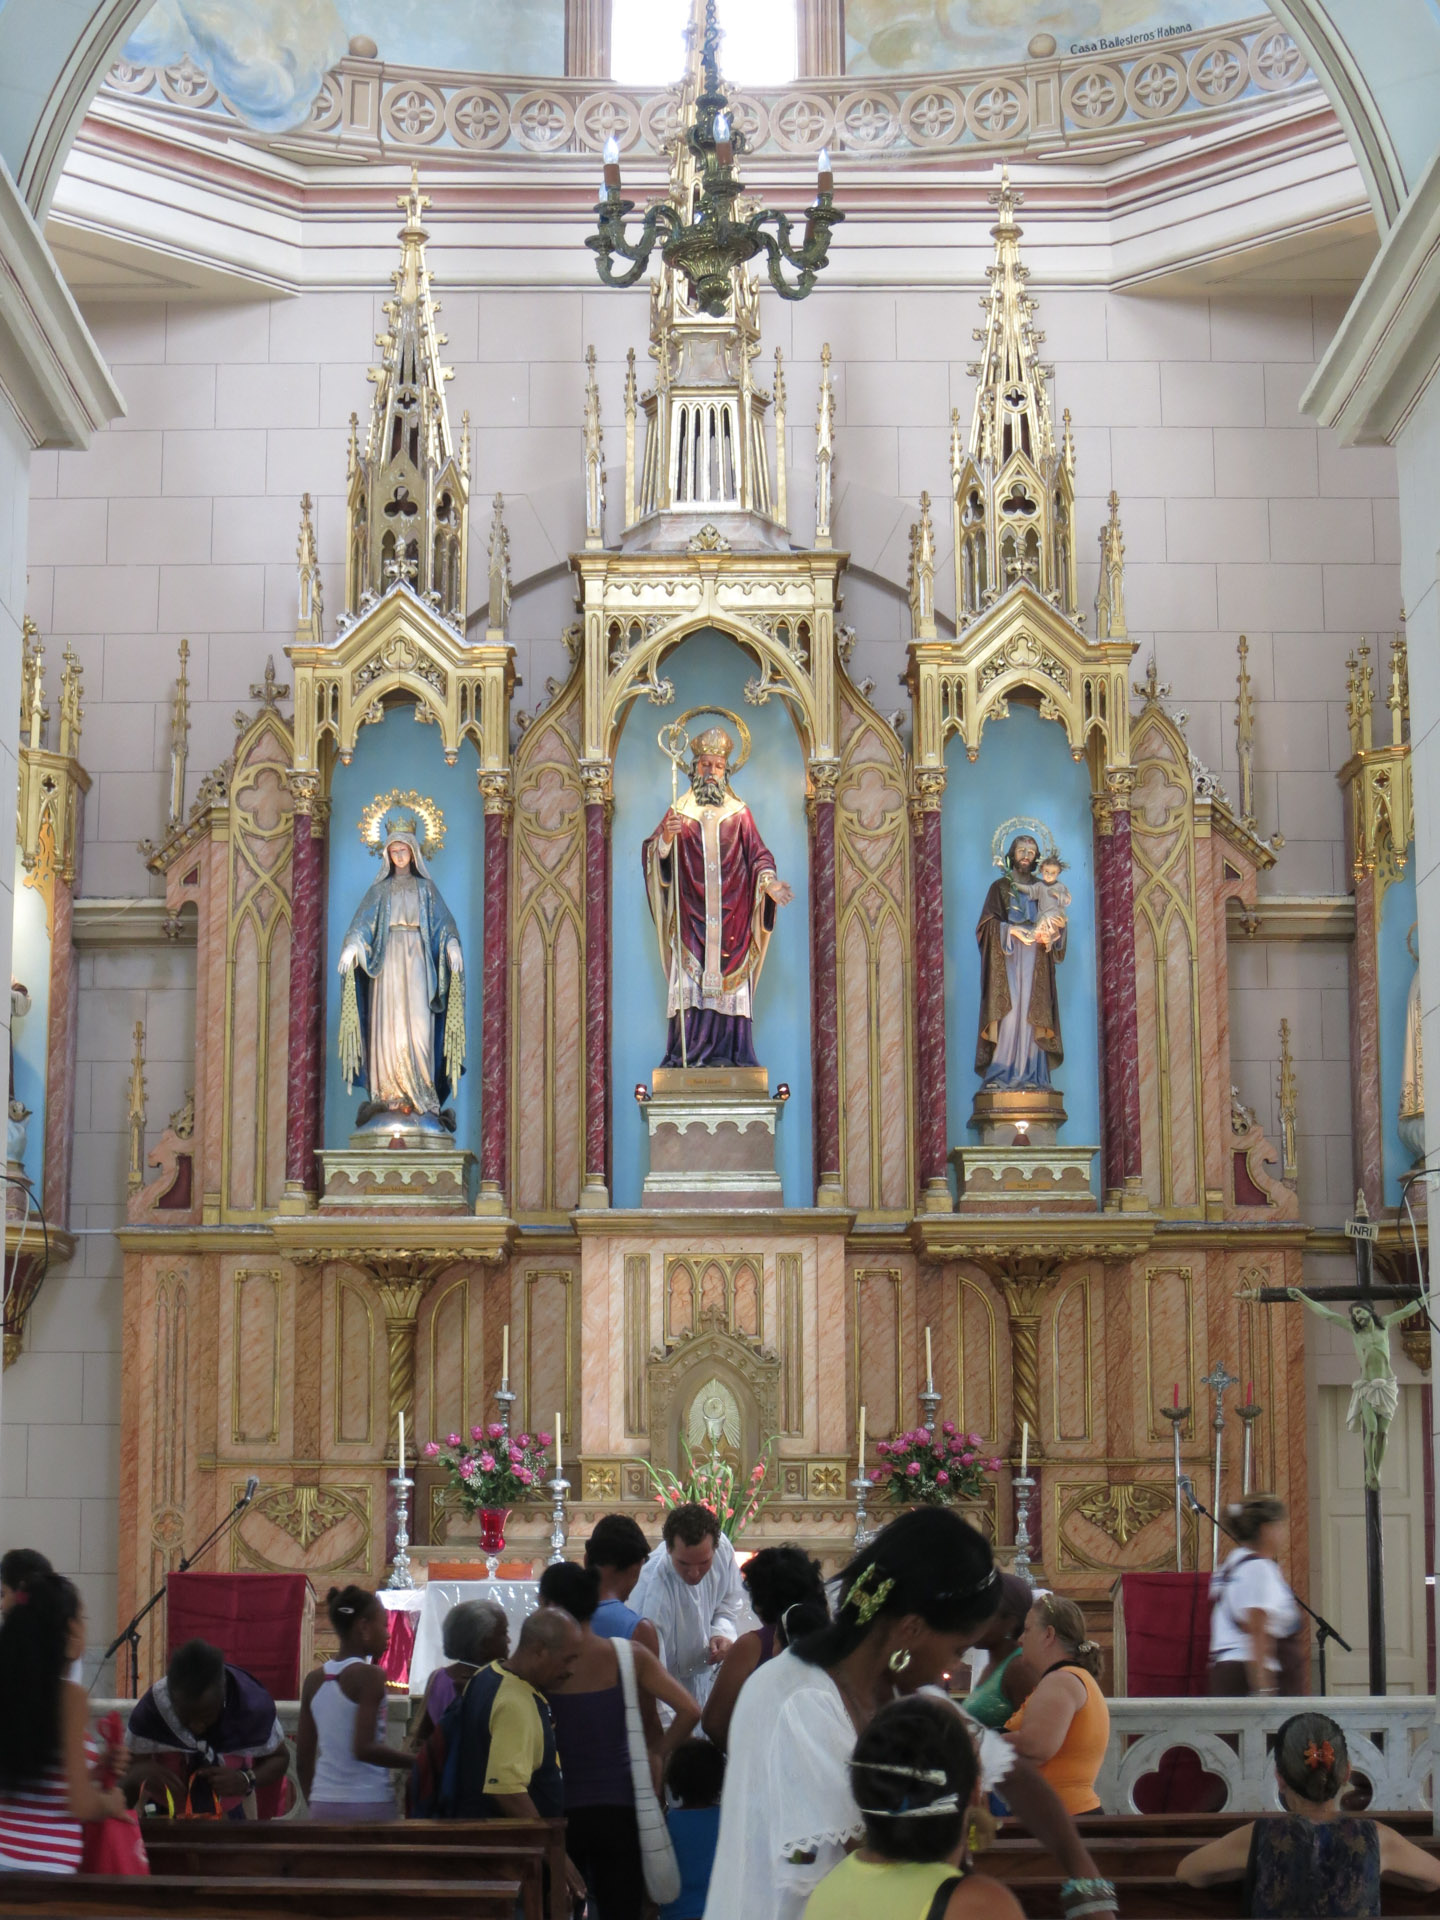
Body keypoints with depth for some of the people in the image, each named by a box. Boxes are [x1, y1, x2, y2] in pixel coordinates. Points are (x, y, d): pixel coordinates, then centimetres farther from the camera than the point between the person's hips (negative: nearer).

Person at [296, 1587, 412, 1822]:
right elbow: (364, 1748, -20)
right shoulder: (370, 1676, -10)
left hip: (324, 1806, 6)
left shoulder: (314, 1679, 9)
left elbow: (303, 1758, 12)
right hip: (368, 1804, -6)